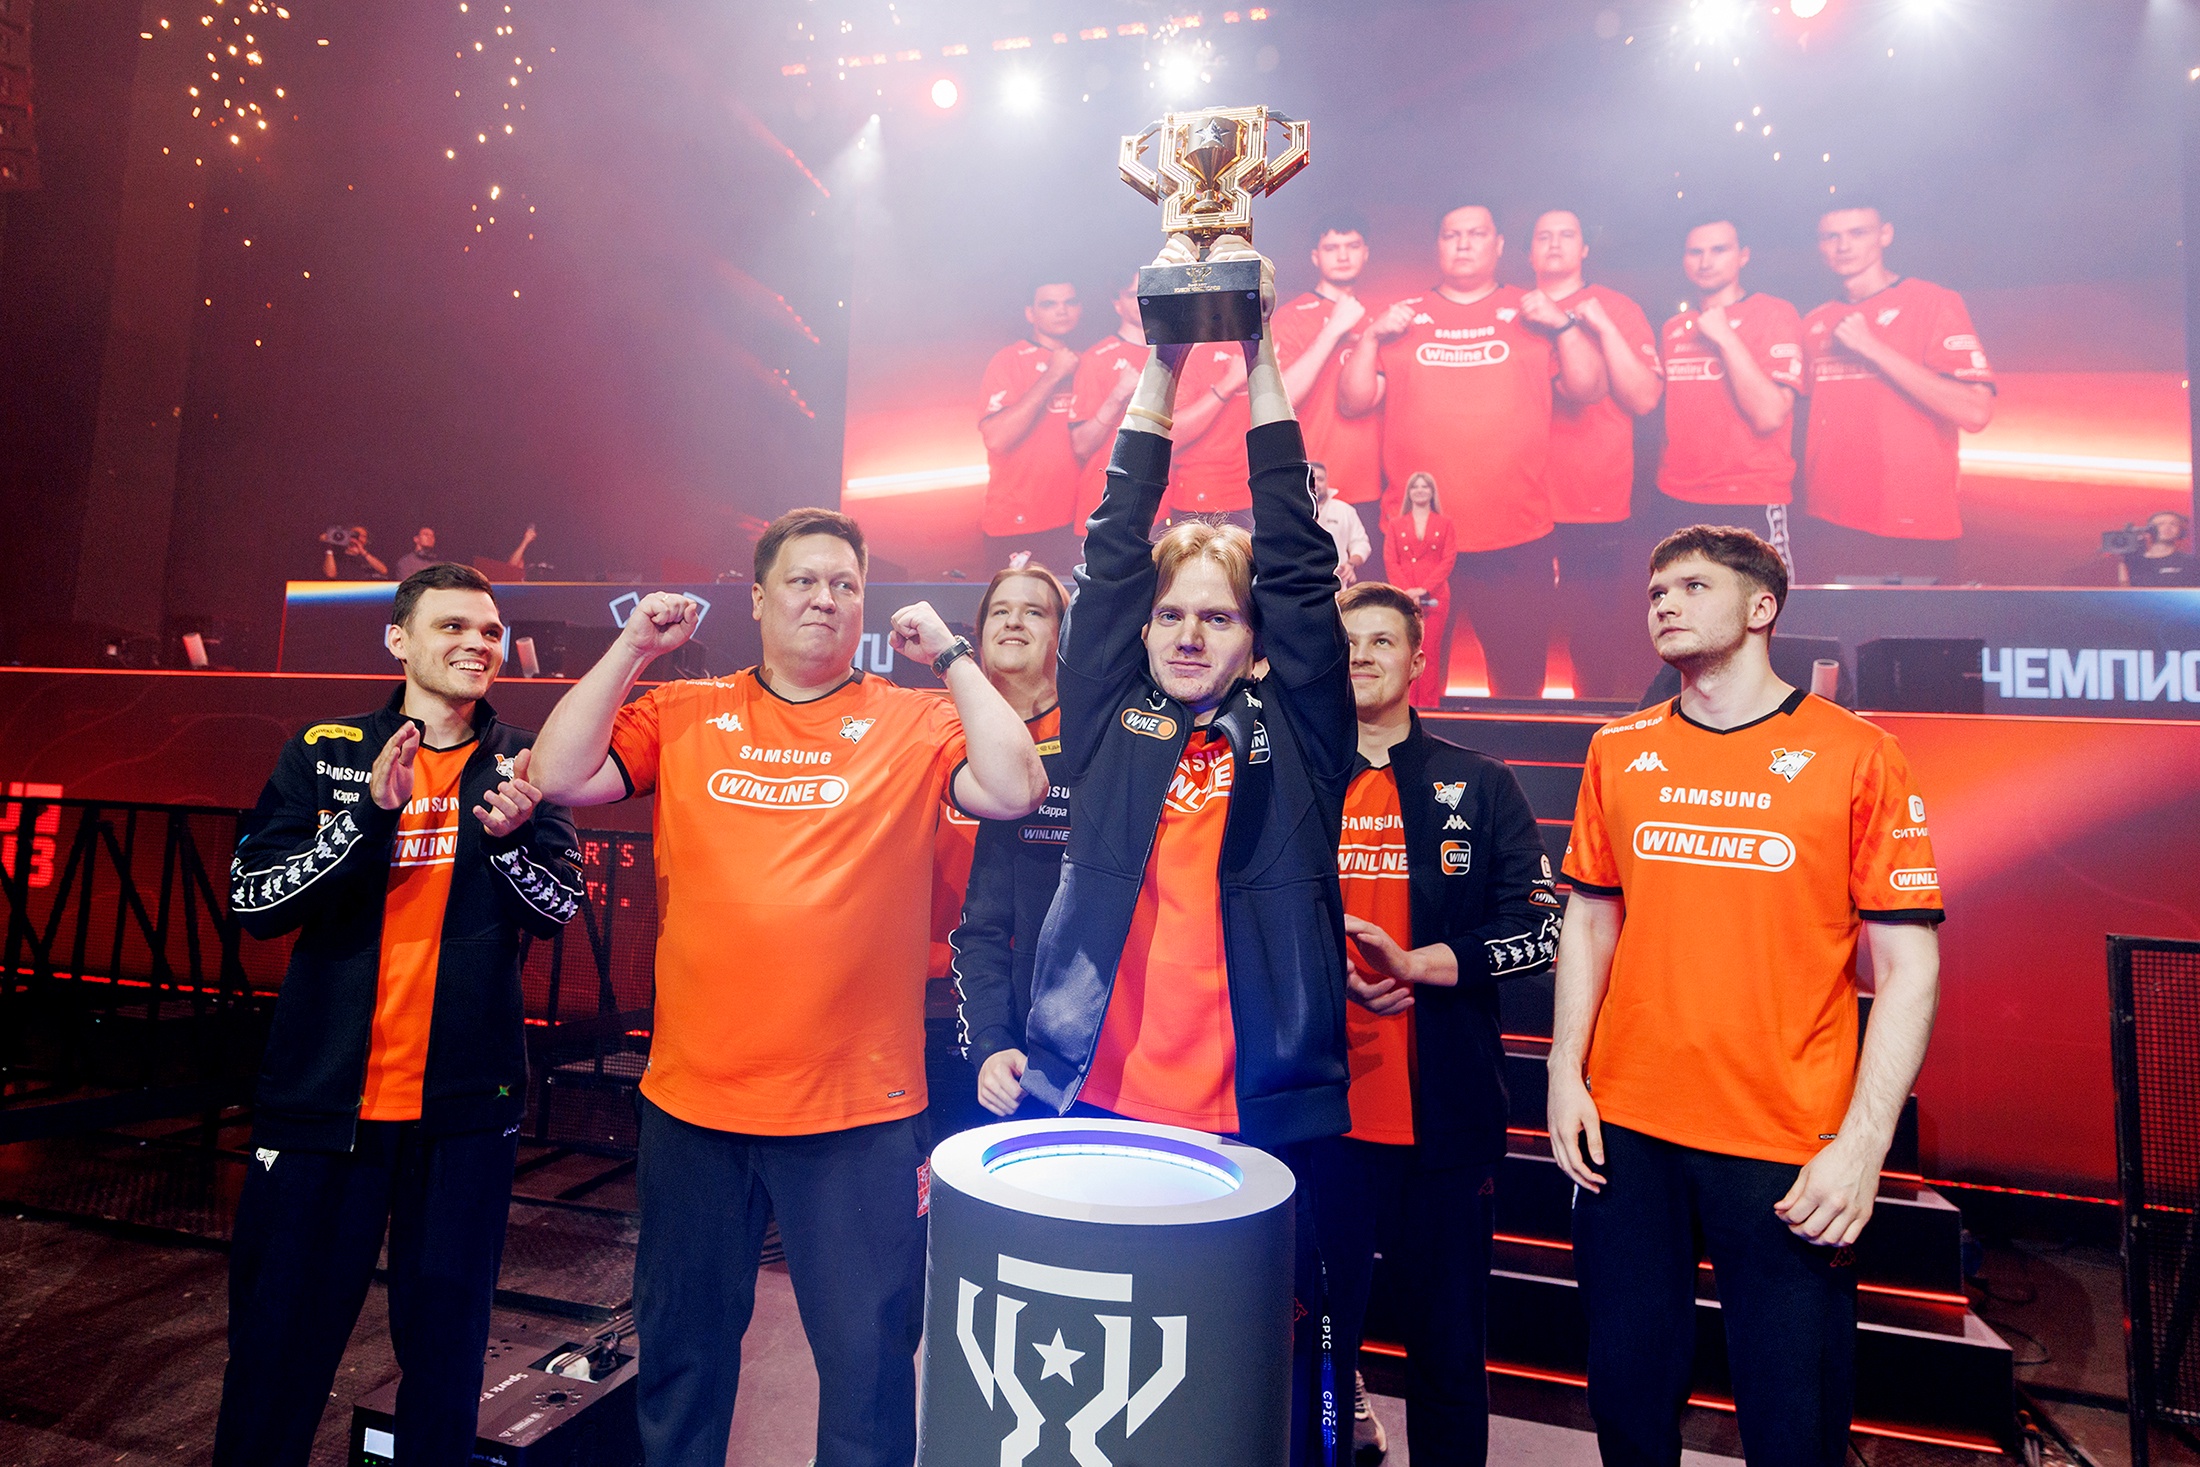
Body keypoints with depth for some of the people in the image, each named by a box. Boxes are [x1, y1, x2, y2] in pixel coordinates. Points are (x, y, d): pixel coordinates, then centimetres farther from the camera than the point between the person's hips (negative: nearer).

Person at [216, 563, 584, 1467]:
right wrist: (370, 814, -19)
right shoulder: (324, 754, 2)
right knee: (280, 1334, 11)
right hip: (322, 1093, 0)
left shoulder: (521, 765, 3)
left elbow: (559, 908, -3)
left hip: (466, 1100, 0)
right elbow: (254, 903, -5)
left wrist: (506, 838, -23)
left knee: (447, 1336, 11)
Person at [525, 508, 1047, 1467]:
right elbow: (560, 777, -3)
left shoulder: (914, 723, -1)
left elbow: (1014, 791, -15)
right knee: (681, 1346, 23)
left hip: (861, 1111, -2)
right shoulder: (682, 714, 5)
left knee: (870, 1359, 11)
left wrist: (950, 657, -11)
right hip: (693, 1100, 3)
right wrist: (633, 649, -5)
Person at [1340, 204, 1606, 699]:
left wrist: (1564, 324, -6)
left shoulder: (1532, 312, 12)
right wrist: (1372, 337, -6)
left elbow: (1587, 389, 7)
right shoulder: (1402, 316, 12)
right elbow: (1353, 402, 7)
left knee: (1520, 679, 6)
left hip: (1517, 540, 0)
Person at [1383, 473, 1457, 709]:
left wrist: (1424, 589, -12)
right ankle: (1406, 705, 0)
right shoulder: (1395, 525, 12)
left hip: (1435, 596, 0)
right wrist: (1408, 591, -11)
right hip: (1403, 597, 1)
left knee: (1430, 652, -3)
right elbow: (1390, 561, 3)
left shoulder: (1444, 524, 10)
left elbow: (1448, 559, 1)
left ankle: (1428, 705, 0)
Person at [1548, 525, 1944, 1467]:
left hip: (1791, 1149, -2)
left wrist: (1863, 1144, -12)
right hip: (1625, 1134, 3)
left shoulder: (1856, 754, -4)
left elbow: (1908, 967, -5)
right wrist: (1566, 1073, 2)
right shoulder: (1619, 752, 6)